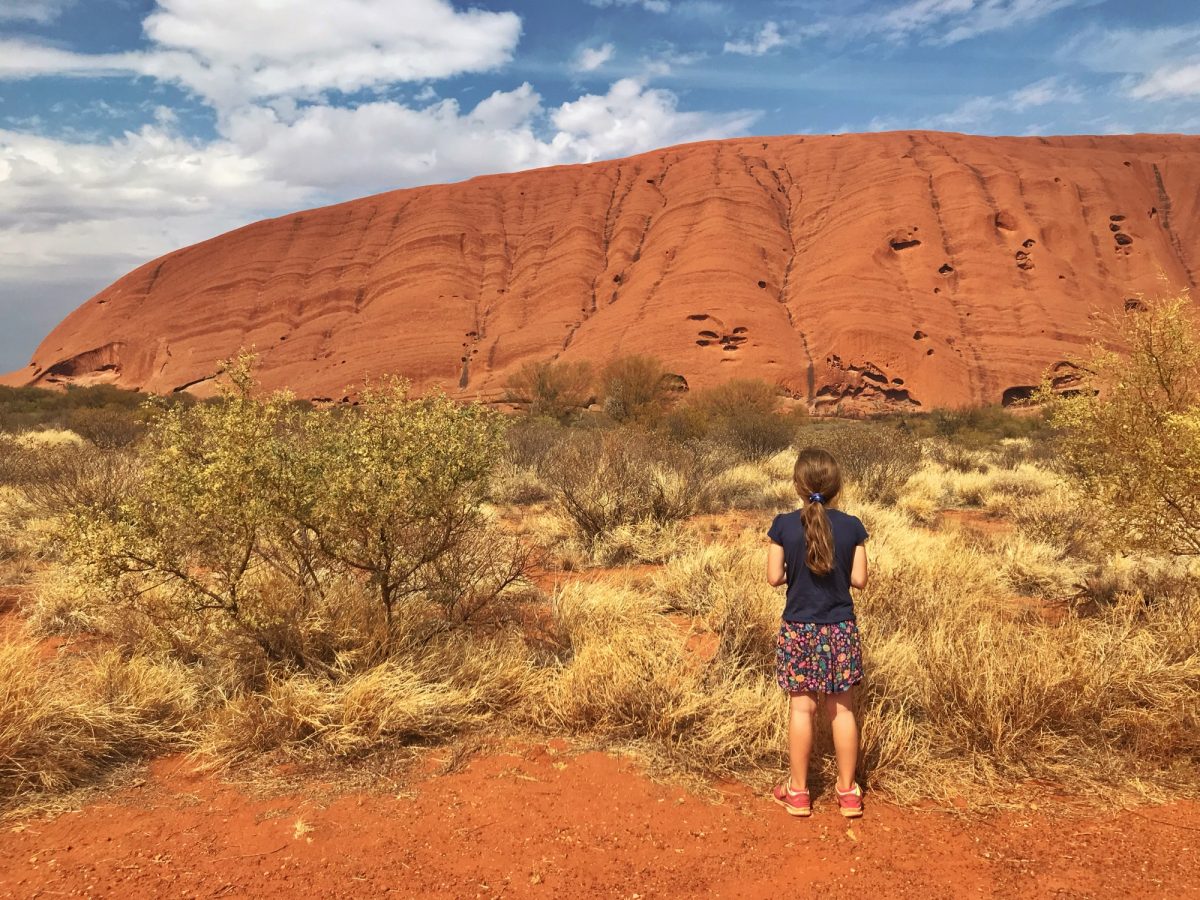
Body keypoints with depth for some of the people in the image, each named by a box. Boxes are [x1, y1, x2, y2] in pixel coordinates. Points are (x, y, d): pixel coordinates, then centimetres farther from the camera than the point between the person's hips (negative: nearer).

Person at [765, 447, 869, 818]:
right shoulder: (852, 527, -7)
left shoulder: (784, 525, -10)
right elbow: (859, 580, -4)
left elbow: (774, 577, -7)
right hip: (840, 630, 1)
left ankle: (798, 791, 19)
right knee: (842, 709, 11)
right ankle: (848, 791, 22)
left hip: (798, 630, -1)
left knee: (801, 708, 8)